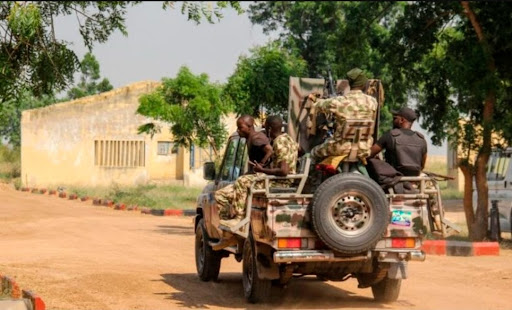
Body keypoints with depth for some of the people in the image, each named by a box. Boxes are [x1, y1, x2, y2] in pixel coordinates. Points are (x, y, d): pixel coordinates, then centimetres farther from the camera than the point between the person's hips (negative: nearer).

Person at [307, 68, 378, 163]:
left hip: (342, 148, -3)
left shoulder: (338, 102, -13)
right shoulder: (372, 101, -6)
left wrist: (314, 99, 33)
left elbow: (321, 105, 8)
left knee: (314, 153, 22)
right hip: (363, 150, 3)